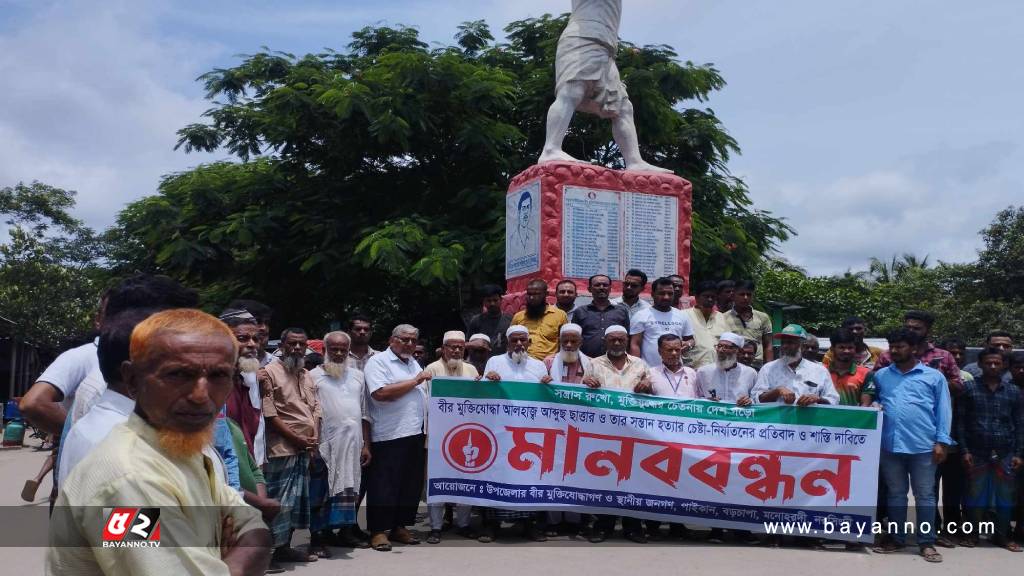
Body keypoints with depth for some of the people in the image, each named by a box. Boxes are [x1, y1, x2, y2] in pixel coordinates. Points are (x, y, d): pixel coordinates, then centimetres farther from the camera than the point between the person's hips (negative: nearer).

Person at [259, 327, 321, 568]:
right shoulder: (268, 373, -7)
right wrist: (297, 438, -12)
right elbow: (269, 414, -12)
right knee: (278, 500, -8)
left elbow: (316, 409, 17)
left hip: (305, 449, 8)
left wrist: (314, 438, 0)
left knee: (297, 498, 12)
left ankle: (285, 547, 21)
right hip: (281, 449, -8)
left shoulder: (307, 376, 17)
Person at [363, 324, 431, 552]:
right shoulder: (378, 361, -6)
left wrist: (426, 430, 17)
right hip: (389, 436, -8)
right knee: (384, 484, -4)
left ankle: (399, 527, 21)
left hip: (415, 433, 8)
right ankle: (378, 531, 4)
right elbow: (381, 393, -21)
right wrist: (415, 381, -14)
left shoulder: (413, 363, 20)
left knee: (411, 483, 11)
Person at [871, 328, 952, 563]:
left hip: (923, 446, -3)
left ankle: (926, 543, 13)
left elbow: (943, 410, 2)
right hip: (890, 445, 3)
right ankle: (896, 539, 21)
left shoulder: (934, 376, 4)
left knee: (924, 495, 4)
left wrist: (942, 441, -4)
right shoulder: (881, 375, 11)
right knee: (895, 494, 12)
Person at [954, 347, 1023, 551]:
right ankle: (973, 533, 16)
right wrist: (964, 450, -7)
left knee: (1005, 496, 7)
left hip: (1006, 454, 2)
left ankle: (1002, 535, 19)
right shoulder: (969, 388, 3)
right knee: (976, 495, 4)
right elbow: (960, 421, 0)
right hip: (977, 453, -2)